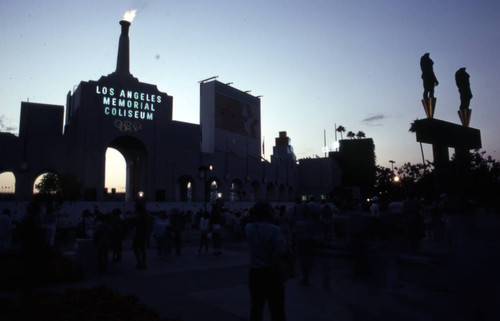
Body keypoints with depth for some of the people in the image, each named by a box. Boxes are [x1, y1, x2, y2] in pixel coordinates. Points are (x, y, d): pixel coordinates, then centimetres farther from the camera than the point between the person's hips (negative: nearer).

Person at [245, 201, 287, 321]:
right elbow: (282, 250, -20)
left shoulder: (249, 228, -3)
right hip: (272, 273, -4)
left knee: (256, 308, 18)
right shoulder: (274, 229, -16)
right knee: (277, 310, 7)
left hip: (255, 272, 4)